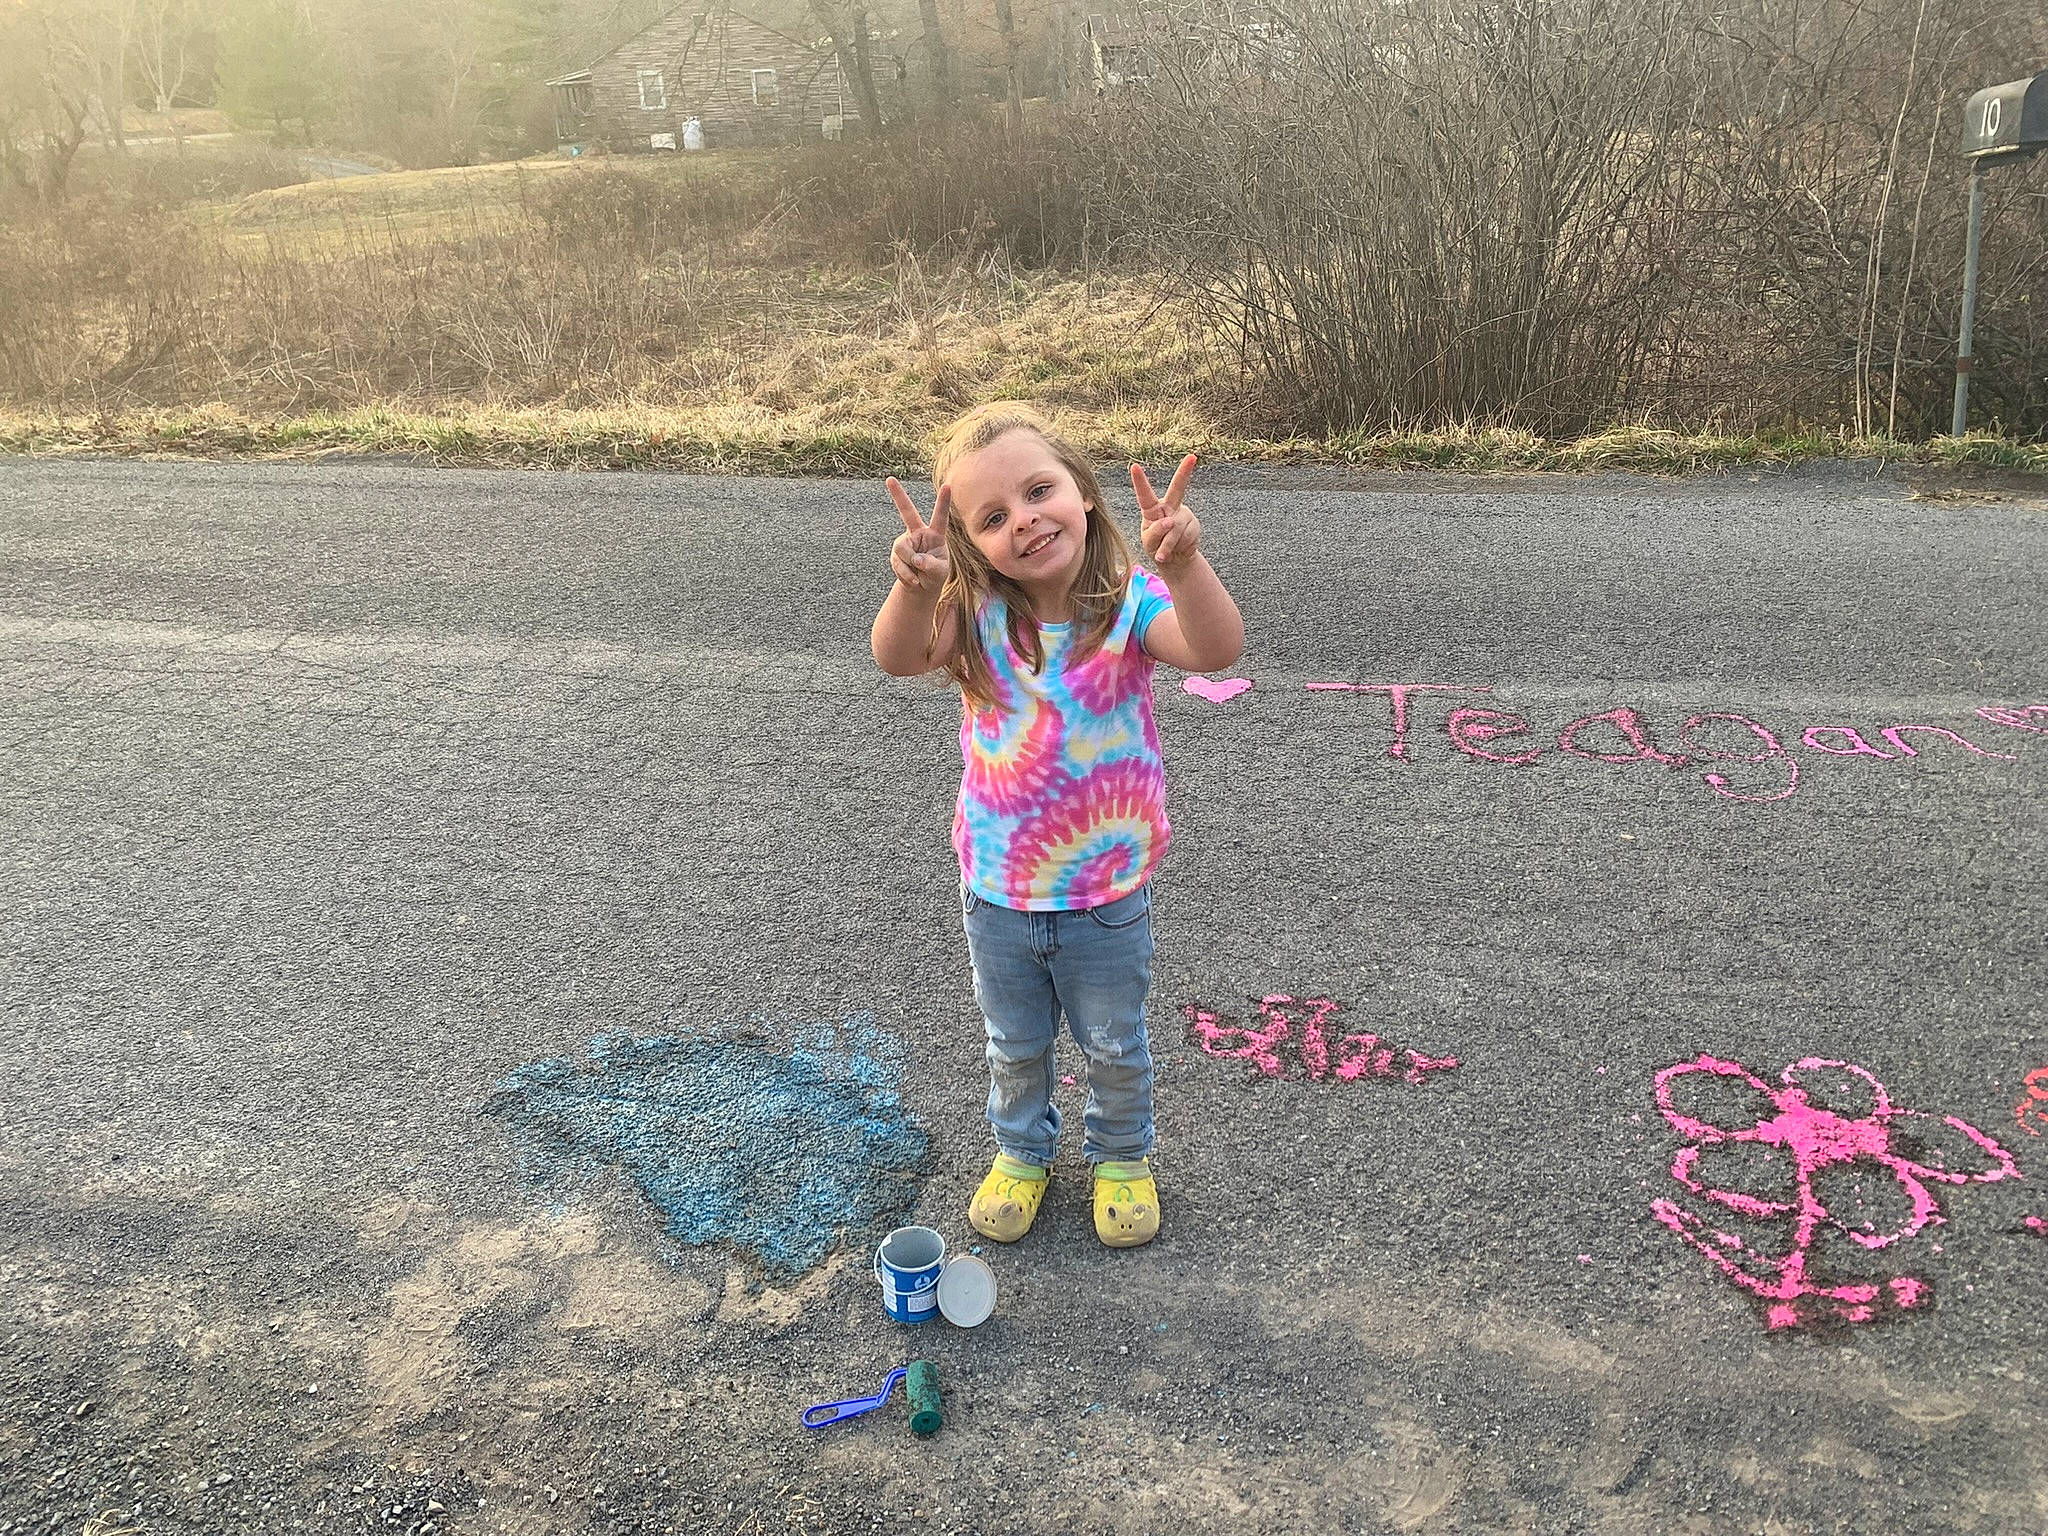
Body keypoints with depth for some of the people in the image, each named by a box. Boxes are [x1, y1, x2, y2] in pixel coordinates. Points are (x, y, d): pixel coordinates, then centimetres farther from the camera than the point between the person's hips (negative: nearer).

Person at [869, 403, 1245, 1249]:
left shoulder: (1127, 602, -20)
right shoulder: (978, 616, -16)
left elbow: (1216, 649, -39)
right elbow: (899, 657, -35)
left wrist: (1182, 564, -58)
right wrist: (916, 588, -56)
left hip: (1108, 894, -1)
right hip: (997, 894, 2)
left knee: (1115, 1047, 23)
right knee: (1015, 1046, 26)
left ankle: (1121, 1156, 51)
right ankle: (1022, 1150, 54)